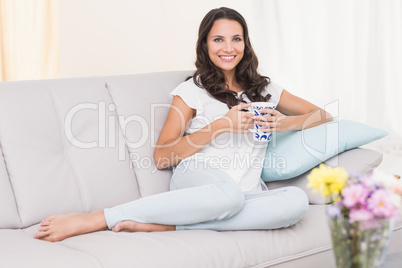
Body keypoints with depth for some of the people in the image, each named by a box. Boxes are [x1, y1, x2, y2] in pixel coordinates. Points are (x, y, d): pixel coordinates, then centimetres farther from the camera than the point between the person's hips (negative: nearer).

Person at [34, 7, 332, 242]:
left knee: (297, 200, -33)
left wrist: (286, 123, 4)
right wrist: (221, 125, -5)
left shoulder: (263, 89, 23)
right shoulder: (192, 91, 11)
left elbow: (322, 114, 27)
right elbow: (162, 157, 3)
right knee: (228, 191, -43)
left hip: (247, 194, 4)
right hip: (197, 177, -4)